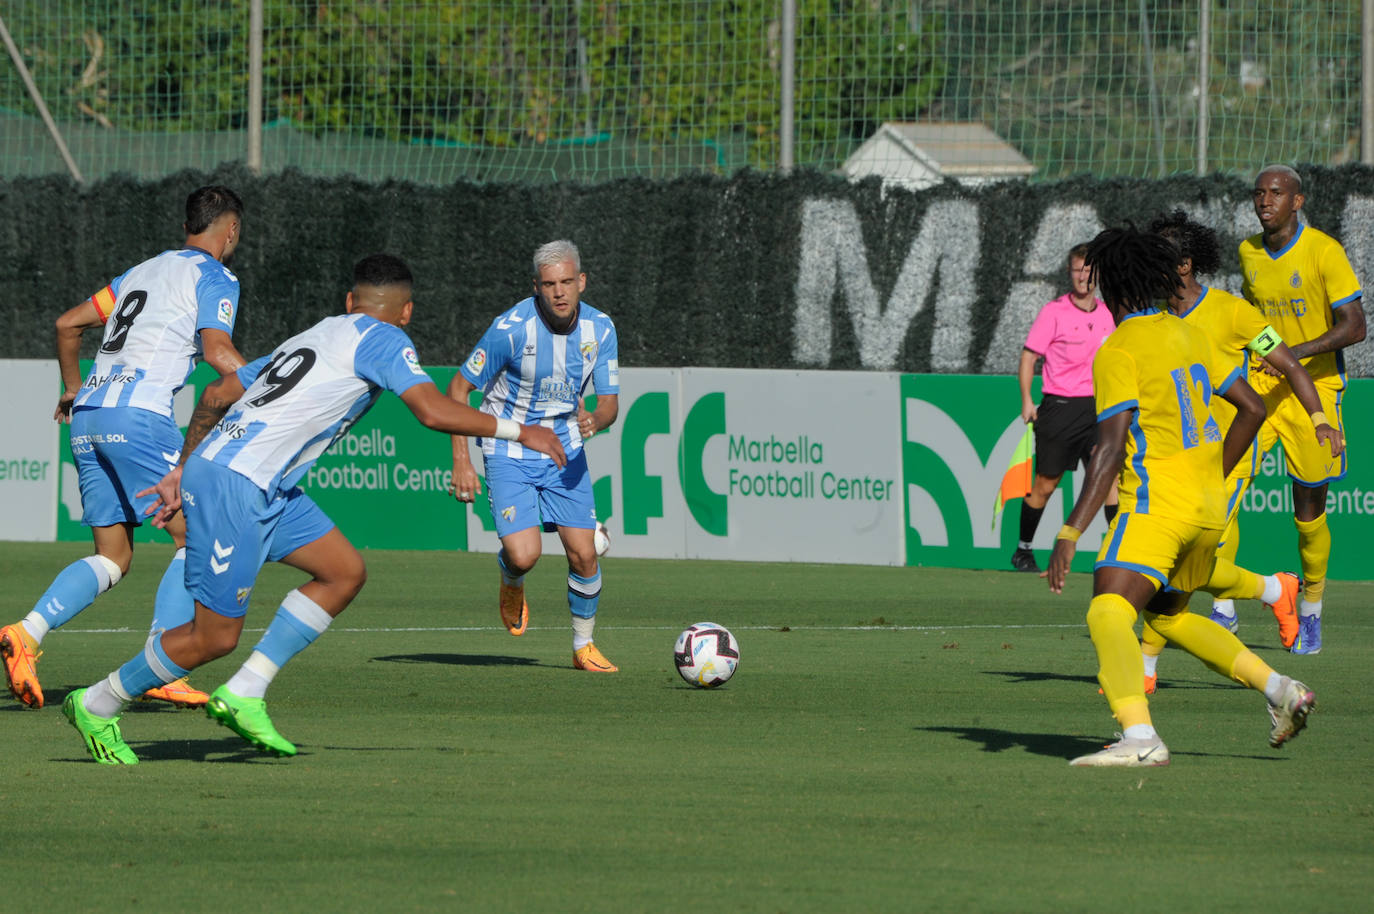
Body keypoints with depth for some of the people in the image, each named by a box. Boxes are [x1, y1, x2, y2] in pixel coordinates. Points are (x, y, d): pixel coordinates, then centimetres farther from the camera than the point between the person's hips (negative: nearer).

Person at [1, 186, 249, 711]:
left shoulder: (144, 272, 25)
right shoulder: (213, 278, 2)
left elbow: (68, 323, 28)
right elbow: (217, 351, -14)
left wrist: (73, 388, 40)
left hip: (89, 412, 8)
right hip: (138, 413, -8)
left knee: (113, 558, 9)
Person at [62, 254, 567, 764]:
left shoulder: (313, 337, 24)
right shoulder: (382, 339, -1)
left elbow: (216, 394, 26)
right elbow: (432, 411, -16)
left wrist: (183, 472, 31)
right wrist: (516, 431, -6)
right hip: (234, 487, -9)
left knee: (345, 573, 9)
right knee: (215, 637, -3)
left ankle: (244, 695, 8)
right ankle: (97, 706, 14)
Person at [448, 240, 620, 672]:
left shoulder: (599, 328, -8)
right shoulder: (511, 328, -21)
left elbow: (610, 401, 0)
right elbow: (459, 388, -12)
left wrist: (594, 420, -25)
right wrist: (461, 462, -17)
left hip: (565, 451, 4)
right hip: (510, 453, -4)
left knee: (584, 554, -5)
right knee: (524, 555, -18)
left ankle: (584, 647, 18)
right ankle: (512, 585, 21)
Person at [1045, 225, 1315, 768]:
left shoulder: (1118, 351, -10)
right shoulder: (1188, 336, 13)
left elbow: (1111, 451, -18)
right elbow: (1252, 408, 16)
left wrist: (1070, 534, -20)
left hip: (1157, 500, -8)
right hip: (1206, 507, 8)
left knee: (1108, 616, -19)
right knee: (1168, 617, 27)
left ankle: (1140, 738, -39)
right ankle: (1279, 690, 22)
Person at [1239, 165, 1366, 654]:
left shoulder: (1324, 251, -13)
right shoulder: (1249, 252, 4)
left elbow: (1355, 326, -18)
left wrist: (1296, 352, -29)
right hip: (1261, 383, 4)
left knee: (1308, 512, 5)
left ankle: (1310, 612, 25)